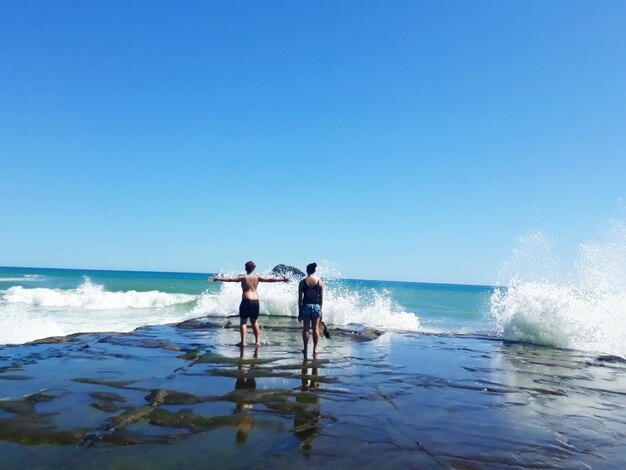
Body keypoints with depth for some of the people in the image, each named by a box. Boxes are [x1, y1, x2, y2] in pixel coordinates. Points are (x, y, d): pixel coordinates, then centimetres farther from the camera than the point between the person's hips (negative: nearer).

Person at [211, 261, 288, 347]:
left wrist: (217, 278, -9)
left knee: (243, 322, 4)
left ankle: (243, 342, -3)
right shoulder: (257, 277, 3)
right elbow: (270, 279, 7)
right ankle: (257, 341, 19)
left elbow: (230, 279, -10)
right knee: (255, 322, 18)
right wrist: (282, 279, 15)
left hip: (246, 301, -4)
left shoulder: (243, 278, -5)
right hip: (256, 301, 4)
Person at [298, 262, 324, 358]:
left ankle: (305, 348, 10)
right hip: (316, 306, 1)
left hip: (306, 306, -1)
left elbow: (300, 298, -1)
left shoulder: (302, 282, -2)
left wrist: (299, 311, 5)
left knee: (306, 328, 6)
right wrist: (320, 310, 12)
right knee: (315, 328, 9)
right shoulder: (320, 282, 0)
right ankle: (315, 348, 11)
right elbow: (321, 297, 3)